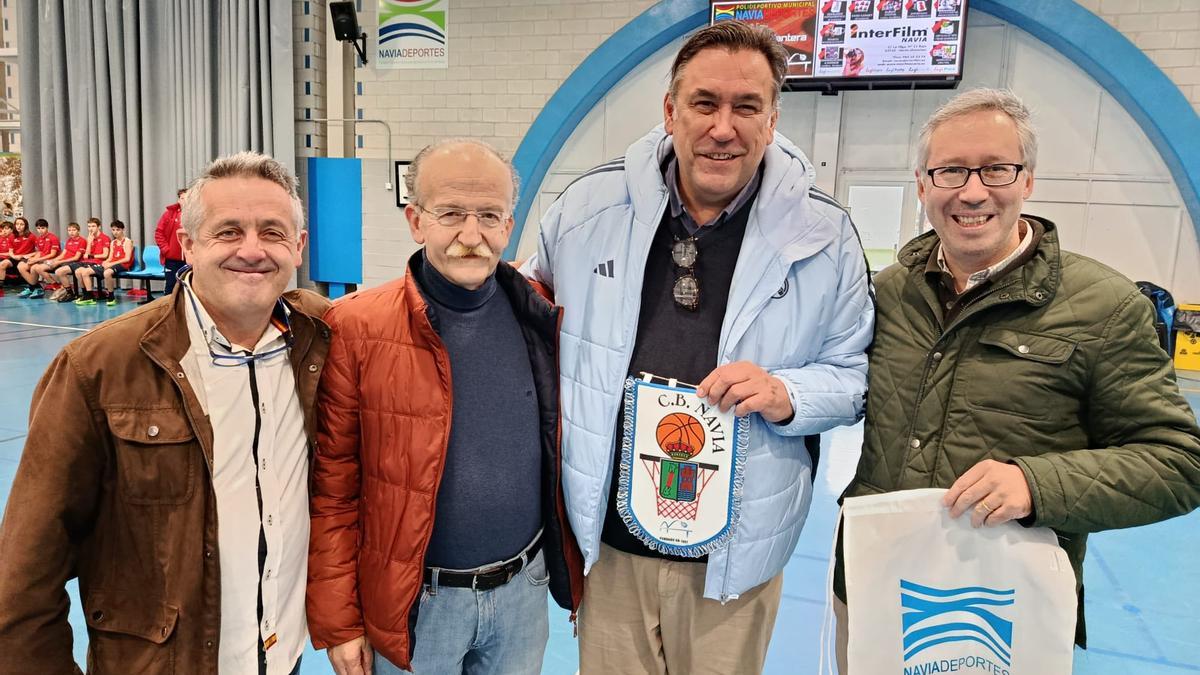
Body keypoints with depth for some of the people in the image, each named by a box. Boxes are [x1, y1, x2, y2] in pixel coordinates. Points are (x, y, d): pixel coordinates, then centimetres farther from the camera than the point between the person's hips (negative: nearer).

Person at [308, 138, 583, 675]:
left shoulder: (542, 318, -4)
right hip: (415, 605, -2)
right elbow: (333, 487, -9)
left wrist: (575, 576, 7)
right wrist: (338, 622, -6)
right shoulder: (357, 328, -14)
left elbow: (564, 453, 4)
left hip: (525, 590, 3)